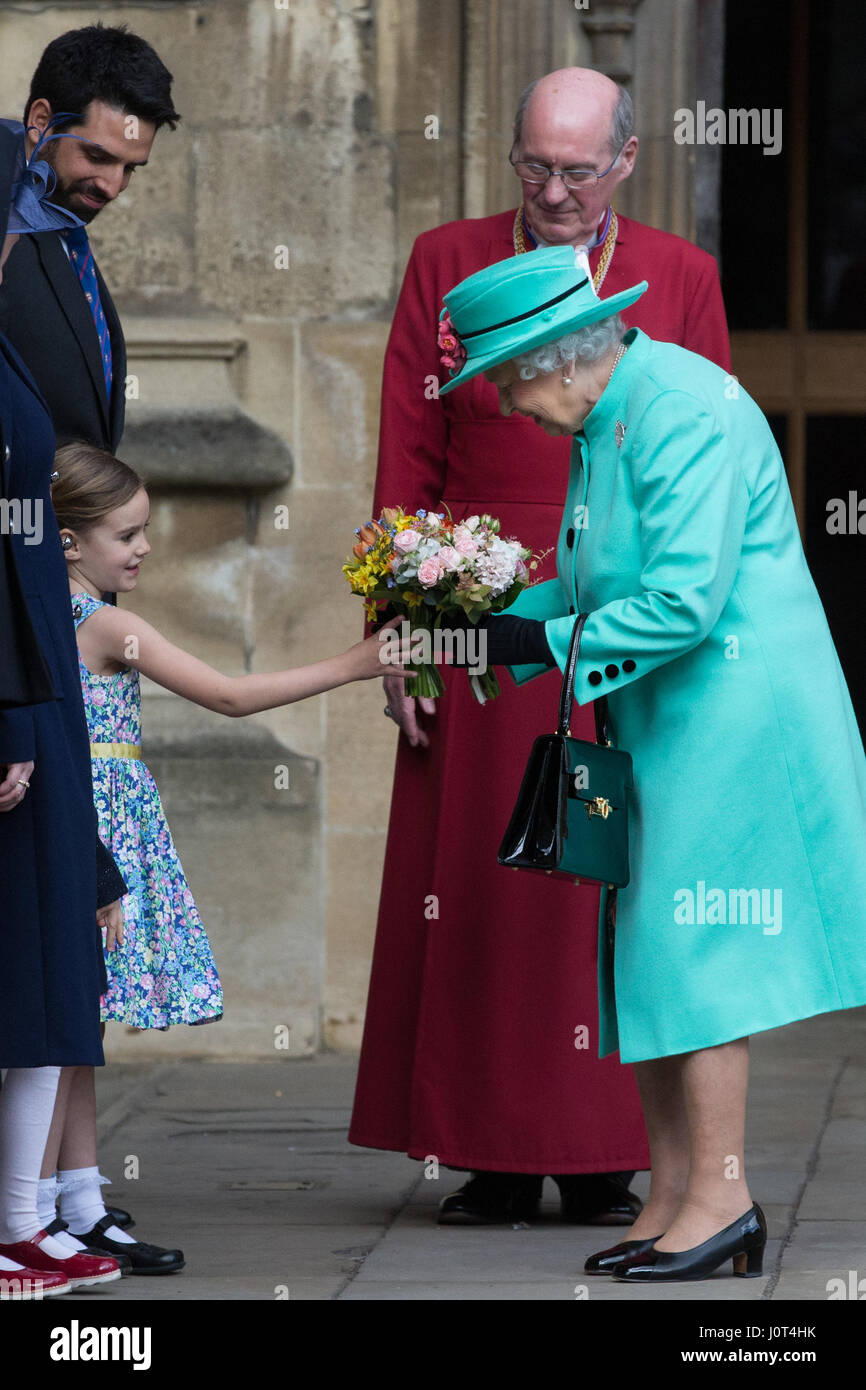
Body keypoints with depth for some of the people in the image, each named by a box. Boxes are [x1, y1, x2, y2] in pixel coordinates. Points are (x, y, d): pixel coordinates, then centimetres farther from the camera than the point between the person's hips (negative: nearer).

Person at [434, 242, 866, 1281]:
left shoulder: (682, 411, -19)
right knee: (643, 951, 8)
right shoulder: (606, 418, 13)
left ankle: (720, 1195, -3)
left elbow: (685, 602, -24)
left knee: (691, 946, -8)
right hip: (662, 725, 10)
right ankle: (673, 1193, 11)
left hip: (728, 716, -10)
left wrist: (548, 643, -17)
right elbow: (587, 582, 20)